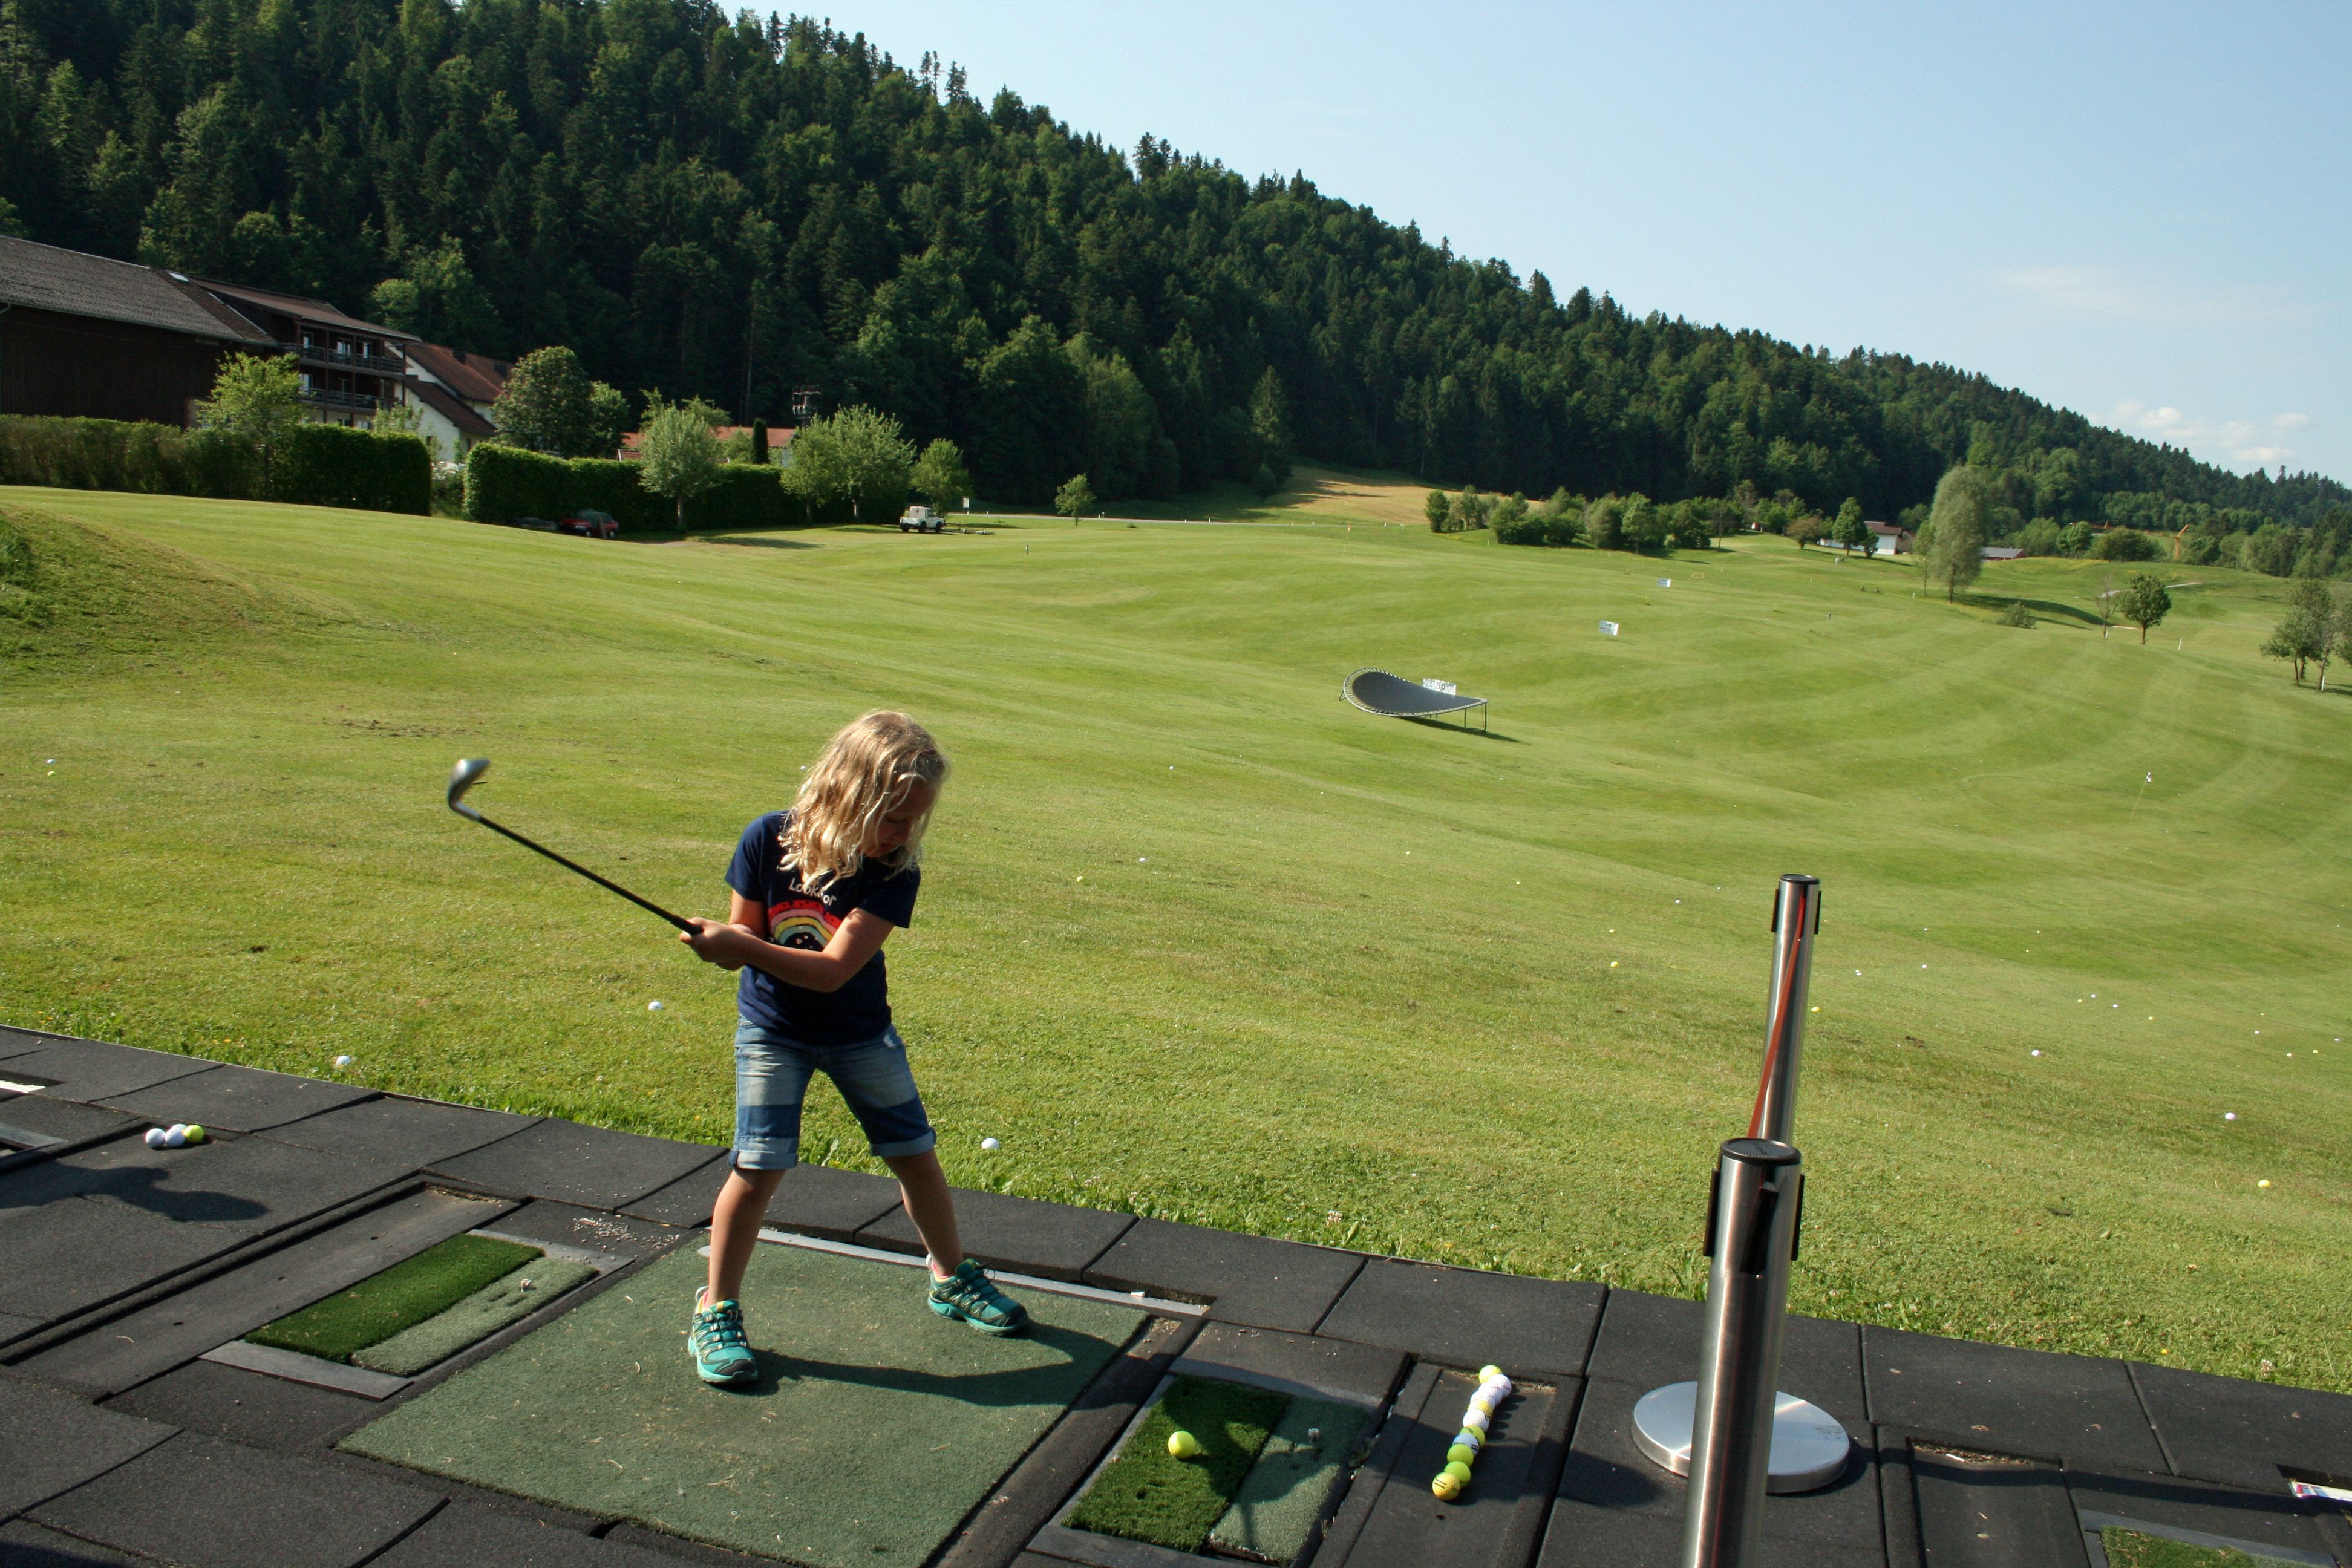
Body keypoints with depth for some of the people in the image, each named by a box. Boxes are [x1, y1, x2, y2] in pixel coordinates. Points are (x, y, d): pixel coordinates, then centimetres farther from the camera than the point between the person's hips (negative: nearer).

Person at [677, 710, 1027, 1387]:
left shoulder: (896, 873, -24)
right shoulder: (769, 839, -20)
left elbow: (833, 970, -30)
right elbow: (744, 941, -9)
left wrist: (740, 946, -39)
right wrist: (718, 943, -32)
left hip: (859, 1033, 1)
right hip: (772, 1031, -1)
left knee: (916, 1154, 8)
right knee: (758, 1168, -9)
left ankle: (952, 1279, 32)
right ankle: (716, 1312, 11)